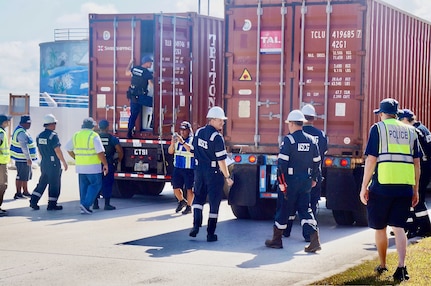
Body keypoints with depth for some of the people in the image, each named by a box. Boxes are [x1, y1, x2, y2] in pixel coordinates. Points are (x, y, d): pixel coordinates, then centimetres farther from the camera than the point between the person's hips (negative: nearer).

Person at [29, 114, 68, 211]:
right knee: (54, 185, 3)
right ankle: (52, 204, 7)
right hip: (54, 164, -7)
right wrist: (64, 163, -10)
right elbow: (57, 151, -18)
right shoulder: (53, 136, -16)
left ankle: (33, 201, 6)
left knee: (42, 183, 14)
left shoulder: (39, 136, 8)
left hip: (44, 163, 7)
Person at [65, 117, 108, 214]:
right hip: (93, 166, -6)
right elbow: (100, 152, -16)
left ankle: (84, 207, 13)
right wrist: (105, 164, -8)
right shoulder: (94, 136, -11)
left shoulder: (76, 135, 7)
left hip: (80, 166, 6)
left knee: (83, 186, 14)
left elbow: (68, 149, 15)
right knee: (95, 185, 2)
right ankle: (86, 204, -11)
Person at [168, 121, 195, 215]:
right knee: (176, 187, 10)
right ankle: (182, 201, 34)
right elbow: (170, 151, 6)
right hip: (177, 168, 5)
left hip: (189, 169, -5)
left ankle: (189, 206, 10)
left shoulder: (192, 140, -6)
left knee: (189, 188, -1)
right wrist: (172, 143, -13)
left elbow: (192, 150, -23)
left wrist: (183, 142, -30)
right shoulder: (177, 140, 10)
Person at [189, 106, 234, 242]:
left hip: (199, 171, 6)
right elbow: (221, 160, -18)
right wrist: (227, 177, -11)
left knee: (198, 197, 19)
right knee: (214, 202, 4)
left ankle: (196, 224, 2)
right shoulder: (217, 137, -18)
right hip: (214, 173, -6)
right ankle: (210, 233, 8)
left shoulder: (198, 132, 3)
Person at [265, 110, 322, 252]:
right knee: (305, 210, 8)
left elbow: (282, 163, -15)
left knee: (283, 210, 7)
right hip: (305, 181, 5)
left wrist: (281, 182, -11)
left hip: (290, 181, -5)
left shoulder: (288, 140, -11)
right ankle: (314, 240, -6)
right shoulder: (311, 140, 6)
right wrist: (314, 179, 20)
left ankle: (276, 240, 19)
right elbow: (317, 162, 10)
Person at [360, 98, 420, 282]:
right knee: (398, 227, 4)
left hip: (382, 186, -3)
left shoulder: (378, 128, 2)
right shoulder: (410, 131, 14)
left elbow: (371, 159, -5)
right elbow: (416, 163, 13)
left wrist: (364, 187, -2)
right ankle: (401, 266, -14)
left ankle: (382, 266, 25)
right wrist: (415, 190, 19)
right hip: (405, 187, 3)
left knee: (380, 227, 12)